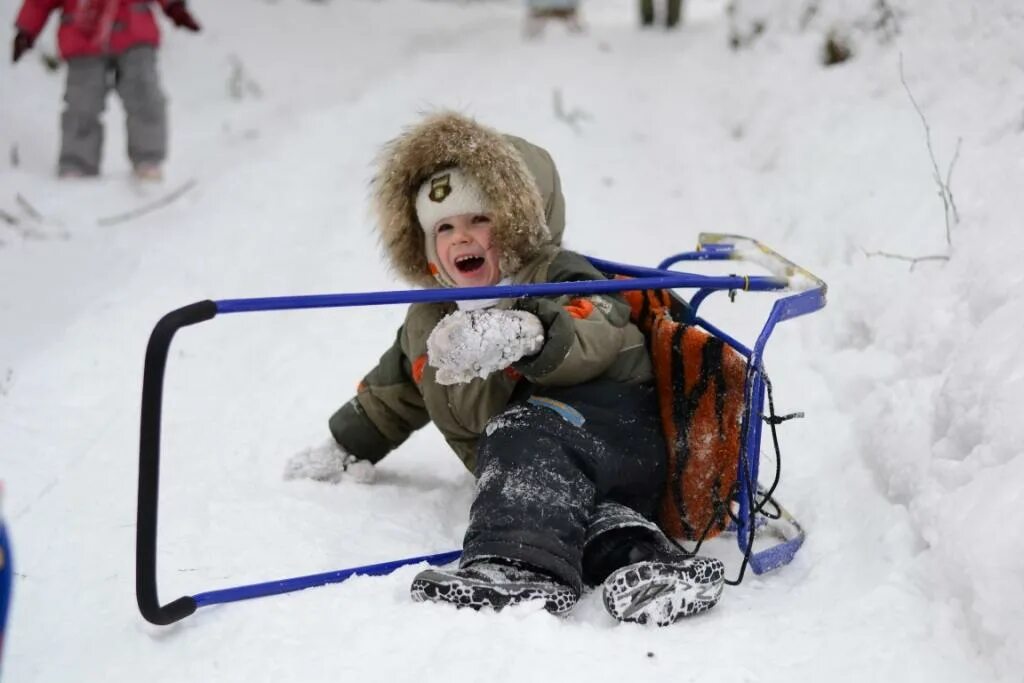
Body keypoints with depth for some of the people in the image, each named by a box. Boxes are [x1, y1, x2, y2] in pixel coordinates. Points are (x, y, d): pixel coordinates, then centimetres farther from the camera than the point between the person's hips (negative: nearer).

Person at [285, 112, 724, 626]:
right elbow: (388, 393, 40)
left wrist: (523, 336, -43)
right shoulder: (427, 323, 22)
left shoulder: (560, 279, -1)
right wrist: (344, 449, 41)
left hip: (612, 426, -7)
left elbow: (591, 338, -24)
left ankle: (519, 567, -57)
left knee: (526, 434, -37)